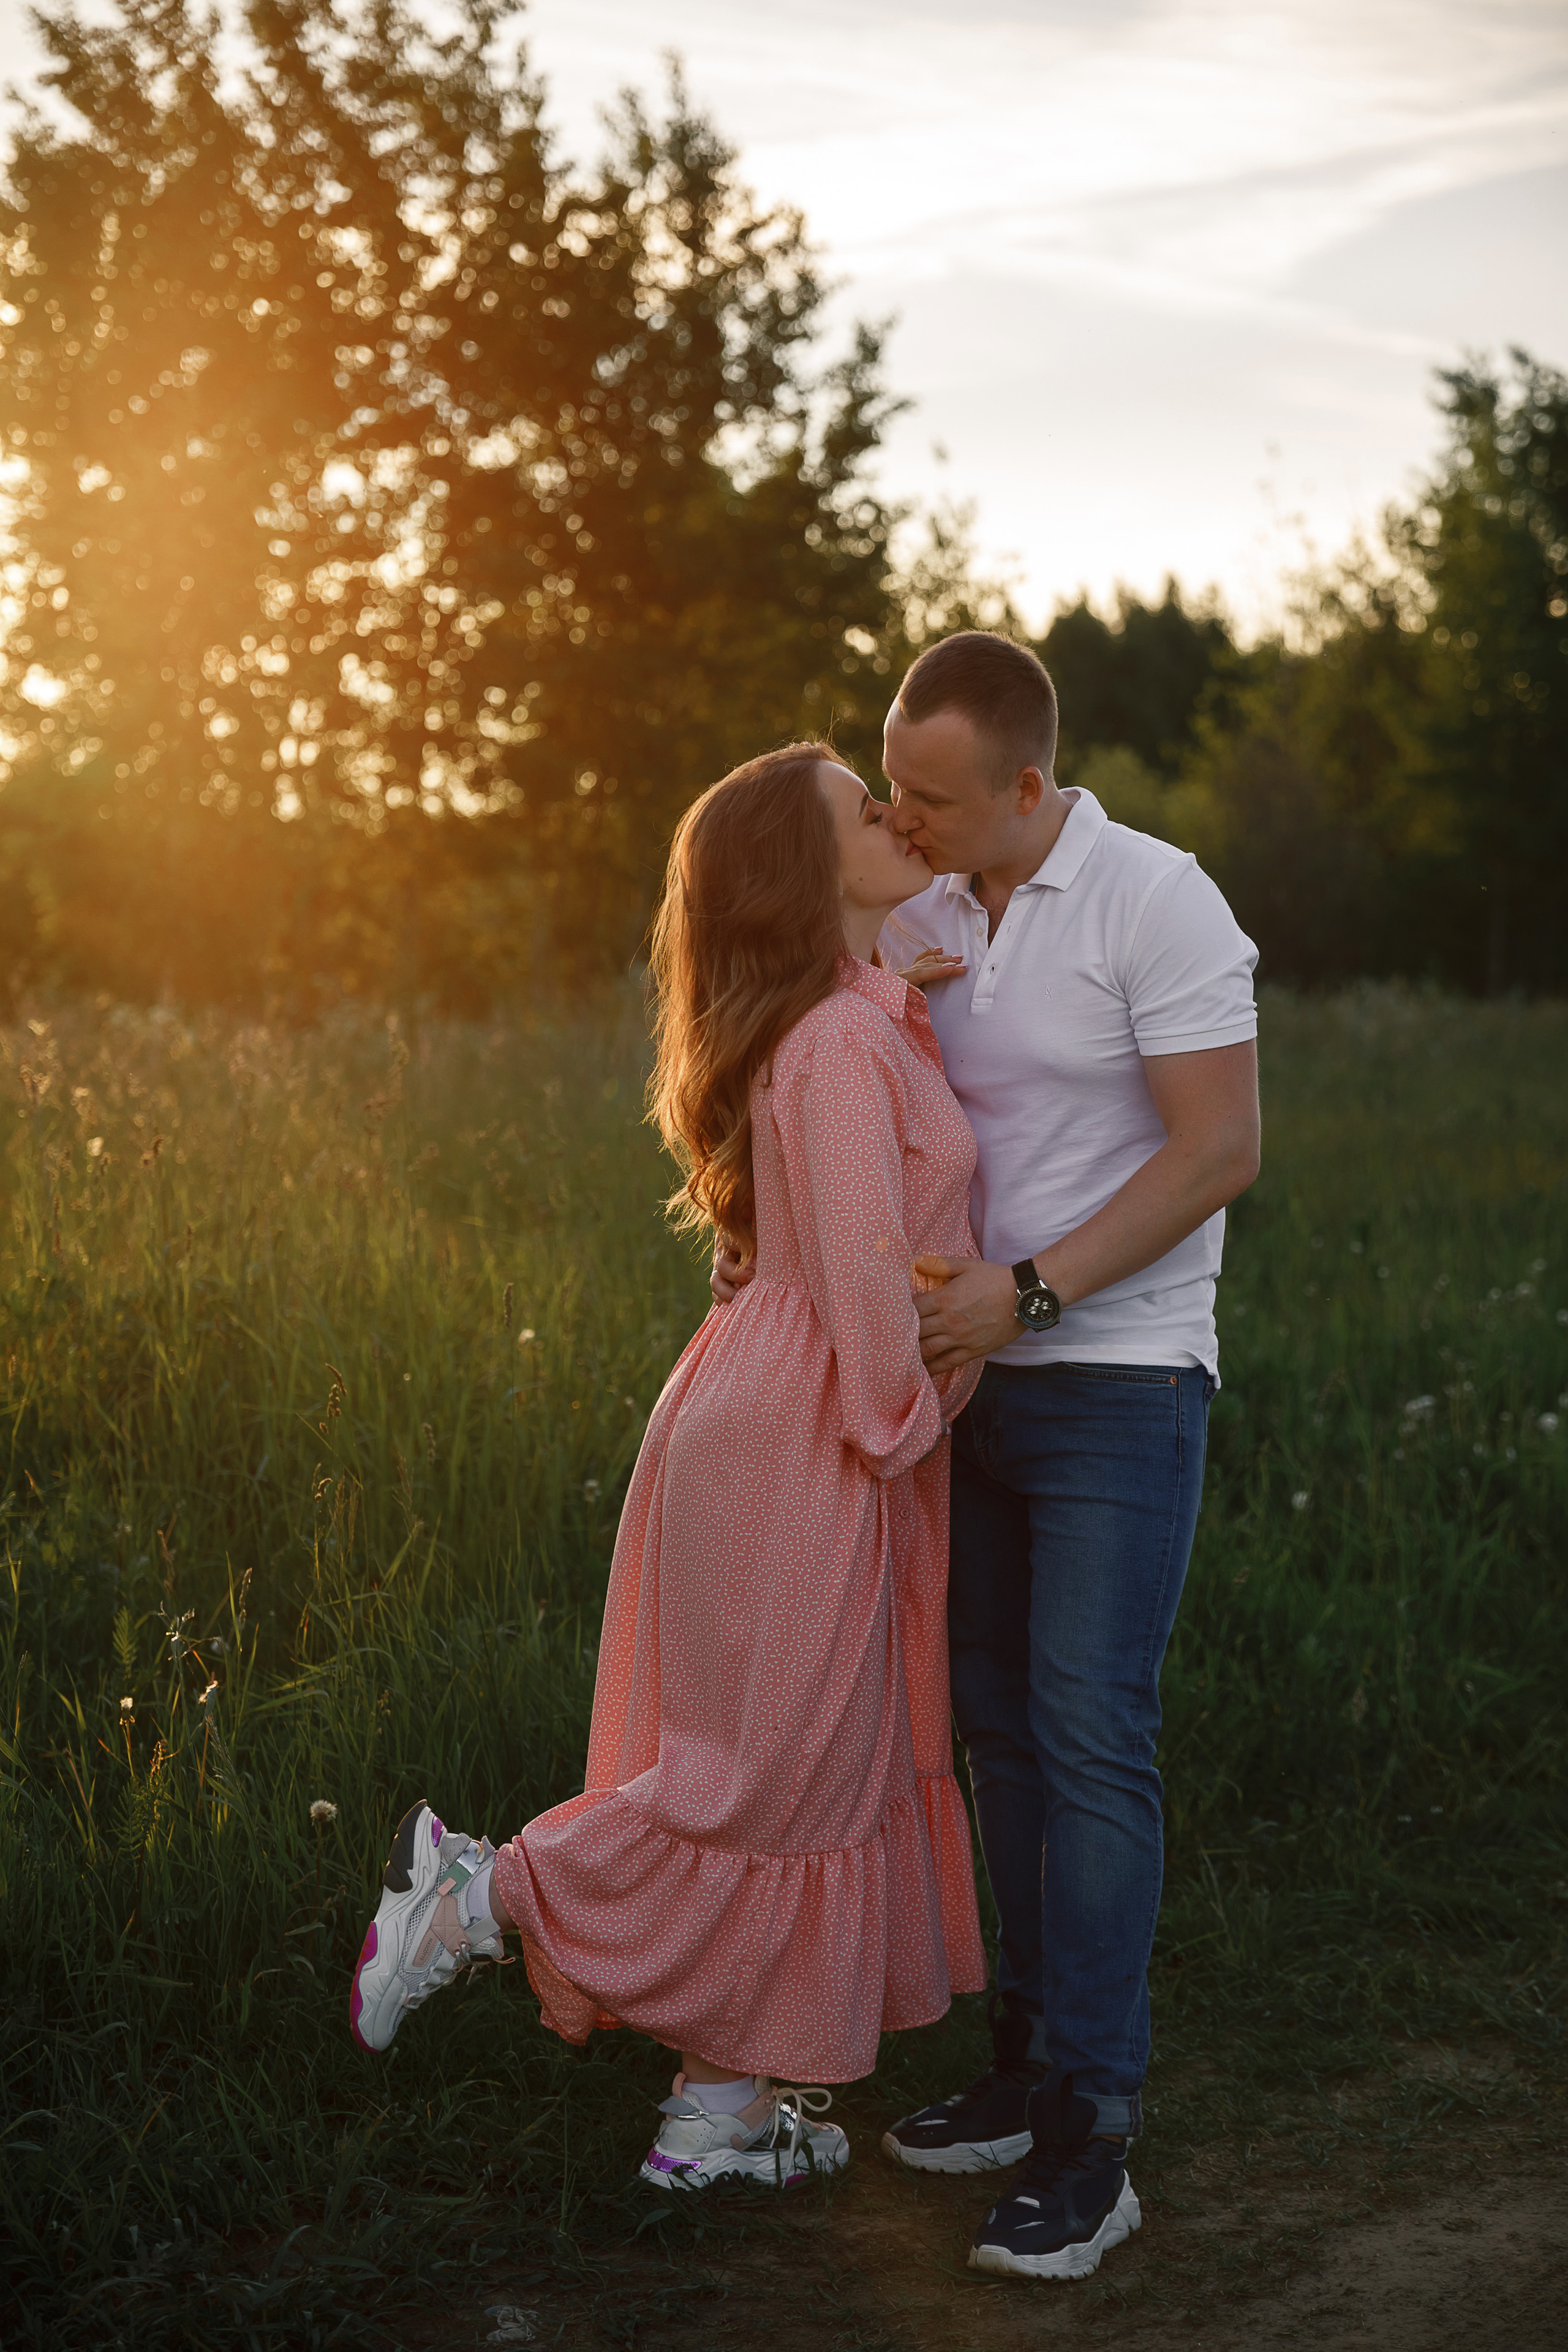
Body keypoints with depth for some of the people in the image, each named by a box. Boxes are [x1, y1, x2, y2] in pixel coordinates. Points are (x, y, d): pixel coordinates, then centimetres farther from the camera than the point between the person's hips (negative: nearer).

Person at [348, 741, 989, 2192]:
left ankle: (725, 2104, 20)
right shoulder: (840, 1047, -19)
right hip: (800, 1442, -10)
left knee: (806, 1770, 13)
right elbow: (862, 1271, -21)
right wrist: (897, 1426, -9)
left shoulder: (871, 1022, 12)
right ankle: (479, 1898, 10)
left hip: (774, 1430, 10)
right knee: (778, 1771, 0)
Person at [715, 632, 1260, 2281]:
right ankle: (1029, 2064, 22)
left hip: (1118, 1381, -7)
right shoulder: (915, 921, 8)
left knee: (1089, 1738, -9)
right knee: (998, 1727, 10)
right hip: (971, 1383, 7)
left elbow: (1220, 1153, -15)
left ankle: (1090, 2145, -3)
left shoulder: (1154, 902, -12)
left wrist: (1030, 1291, -20)